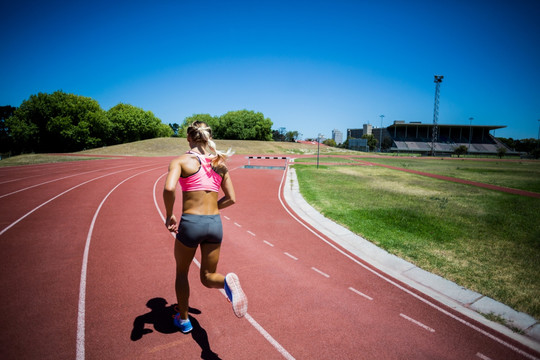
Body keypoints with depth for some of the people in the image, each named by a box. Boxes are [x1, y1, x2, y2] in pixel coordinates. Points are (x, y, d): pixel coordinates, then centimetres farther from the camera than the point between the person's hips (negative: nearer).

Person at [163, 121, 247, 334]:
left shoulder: (181, 161, -4)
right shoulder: (219, 163, 8)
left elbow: (169, 189, -22)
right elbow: (231, 198, 8)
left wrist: (169, 216, -7)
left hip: (190, 223, -3)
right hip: (215, 223, 3)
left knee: (181, 273, 23)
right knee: (208, 277, 17)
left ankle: (183, 319, 37)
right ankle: (227, 282, -17)